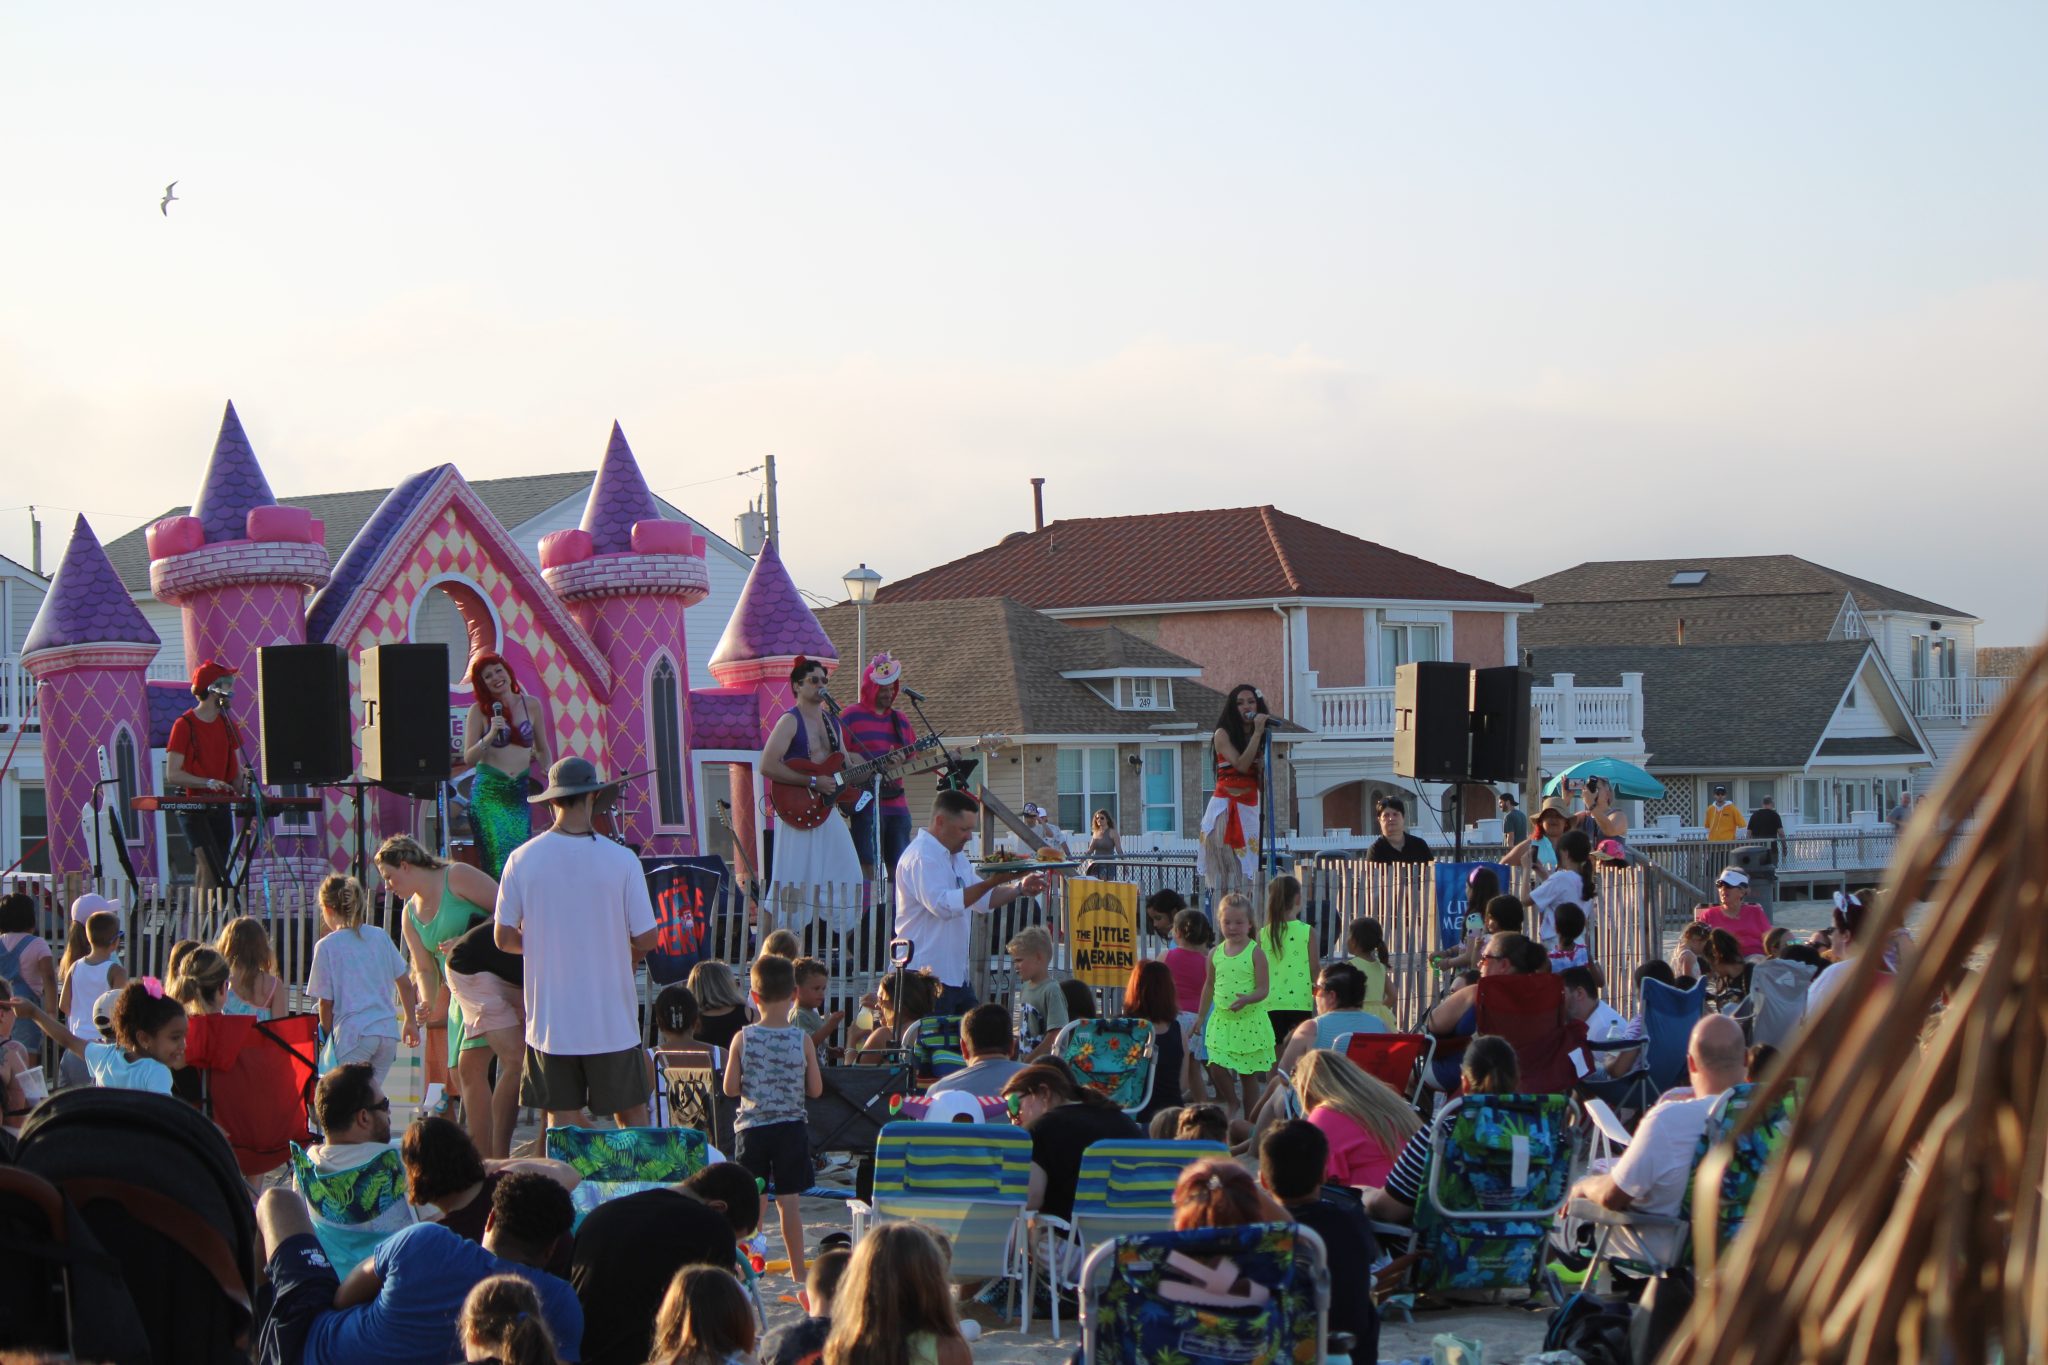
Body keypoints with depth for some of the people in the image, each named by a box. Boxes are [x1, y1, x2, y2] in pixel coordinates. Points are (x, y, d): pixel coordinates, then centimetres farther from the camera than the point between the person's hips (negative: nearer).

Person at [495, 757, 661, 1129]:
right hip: (612, 1021, -1)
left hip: (549, 1021, 1)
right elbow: (646, 939, -7)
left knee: (562, 1119, 8)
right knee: (632, 1114, 11)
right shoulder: (622, 860, -10)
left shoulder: (522, 859, -6)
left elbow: (504, 938, -2)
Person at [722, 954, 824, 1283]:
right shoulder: (802, 1040, -7)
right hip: (791, 1128, 0)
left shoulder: (743, 1039, -7)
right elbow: (816, 1090, -2)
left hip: (752, 1127, 0)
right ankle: (797, 1270, 9)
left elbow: (730, 1088, -5)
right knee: (788, 1200, 5)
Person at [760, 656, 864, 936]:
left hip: (829, 810, 8)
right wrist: (813, 782, -20)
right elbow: (768, 766, -20)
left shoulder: (832, 722, 16)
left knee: (845, 881, 8)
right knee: (791, 883, -8)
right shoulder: (790, 721, -8)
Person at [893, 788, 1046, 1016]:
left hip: (956, 975, 10)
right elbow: (943, 905, -28)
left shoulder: (956, 857, 19)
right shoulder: (921, 857, -15)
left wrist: (1019, 888, 8)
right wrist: (992, 881, -27)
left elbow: (983, 900, 24)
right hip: (927, 978, -10)